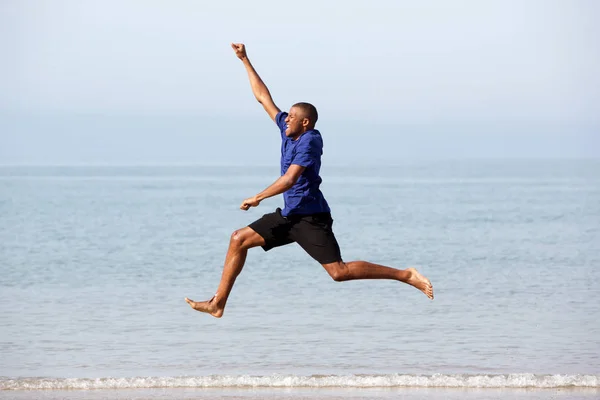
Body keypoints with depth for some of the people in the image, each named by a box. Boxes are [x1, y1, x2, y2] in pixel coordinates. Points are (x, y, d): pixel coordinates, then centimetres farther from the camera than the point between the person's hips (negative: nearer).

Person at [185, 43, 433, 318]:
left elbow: (290, 178, -26)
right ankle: (218, 304, 8)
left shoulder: (310, 140, -15)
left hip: (310, 218, -9)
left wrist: (257, 198, -24)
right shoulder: (288, 132, 8)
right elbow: (263, 97, 15)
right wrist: (245, 61, 16)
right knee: (239, 239, 7)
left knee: (339, 272, -17)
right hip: (289, 216, 9)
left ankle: (406, 275, -11)